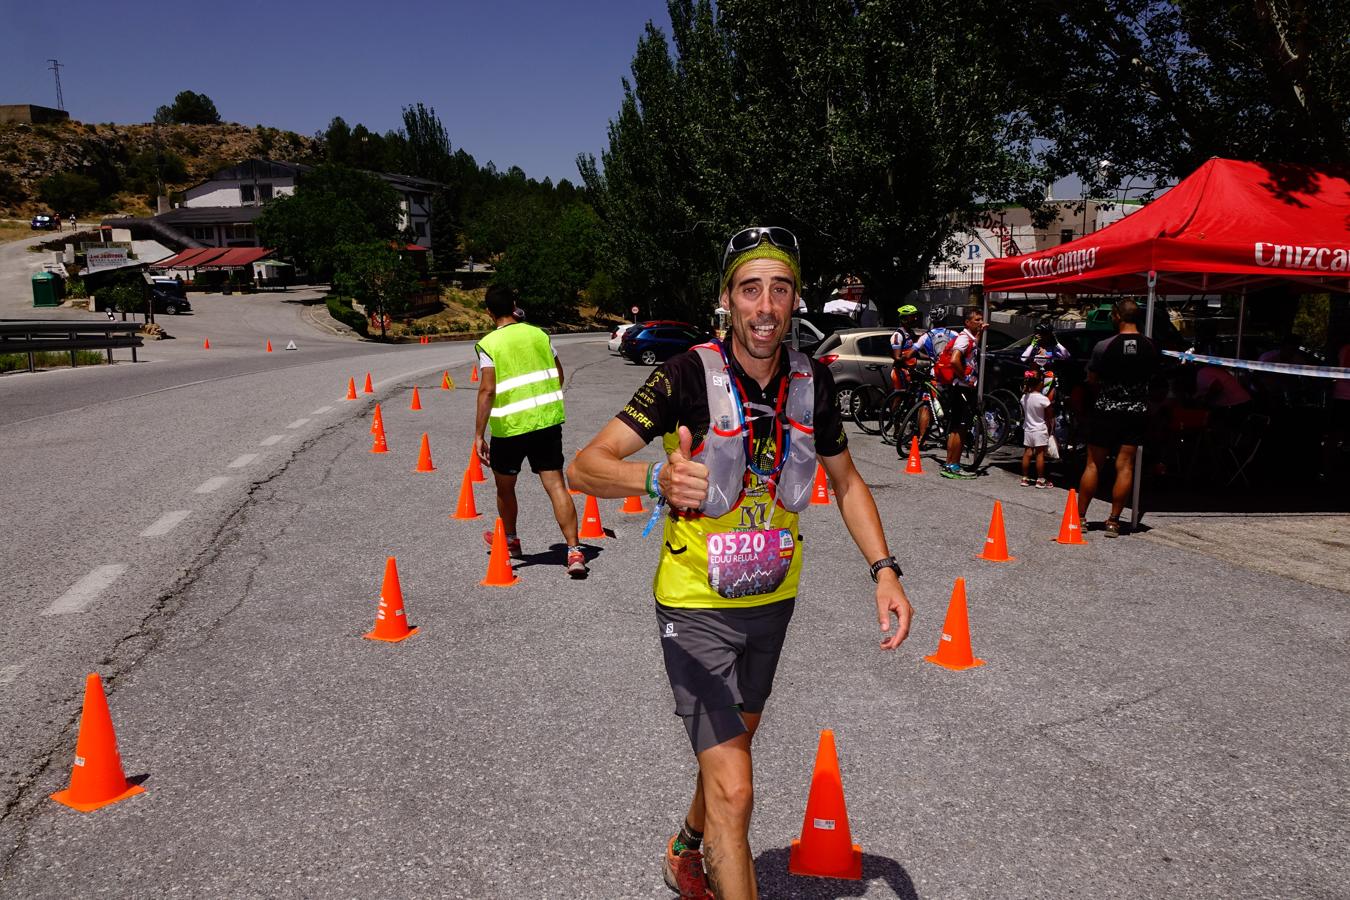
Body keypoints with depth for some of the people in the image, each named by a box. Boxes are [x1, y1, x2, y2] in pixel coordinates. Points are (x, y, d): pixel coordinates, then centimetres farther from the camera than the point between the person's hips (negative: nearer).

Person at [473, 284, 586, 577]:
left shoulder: (488, 345, -7)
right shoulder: (539, 334, 6)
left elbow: (487, 391, -14)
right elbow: (559, 377, 13)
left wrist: (478, 435, -9)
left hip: (509, 426, -3)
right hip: (548, 421, 3)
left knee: (505, 487, 20)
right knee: (556, 485, -1)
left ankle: (510, 540, 40)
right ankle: (574, 551, -9)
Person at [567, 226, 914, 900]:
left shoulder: (812, 382, -7)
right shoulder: (691, 374, -21)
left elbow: (845, 480, 8)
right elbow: (583, 467, -27)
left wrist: (885, 571, -5)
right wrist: (658, 478, -48)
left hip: (772, 599, 6)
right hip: (697, 606, -5)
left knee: (732, 744, 25)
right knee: (733, 789, -11)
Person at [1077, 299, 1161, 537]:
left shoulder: (1104, 346, -11)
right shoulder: (1151, 347, 0)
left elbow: (1091, 380, -3)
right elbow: (1153, 377, 12)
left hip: (1106, 409, -2)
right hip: (1137, 410, 2)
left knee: (1093, 464, 6)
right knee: (1125, 466, 4)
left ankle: (1080, 516, 11)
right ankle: (1113, 520, 4)